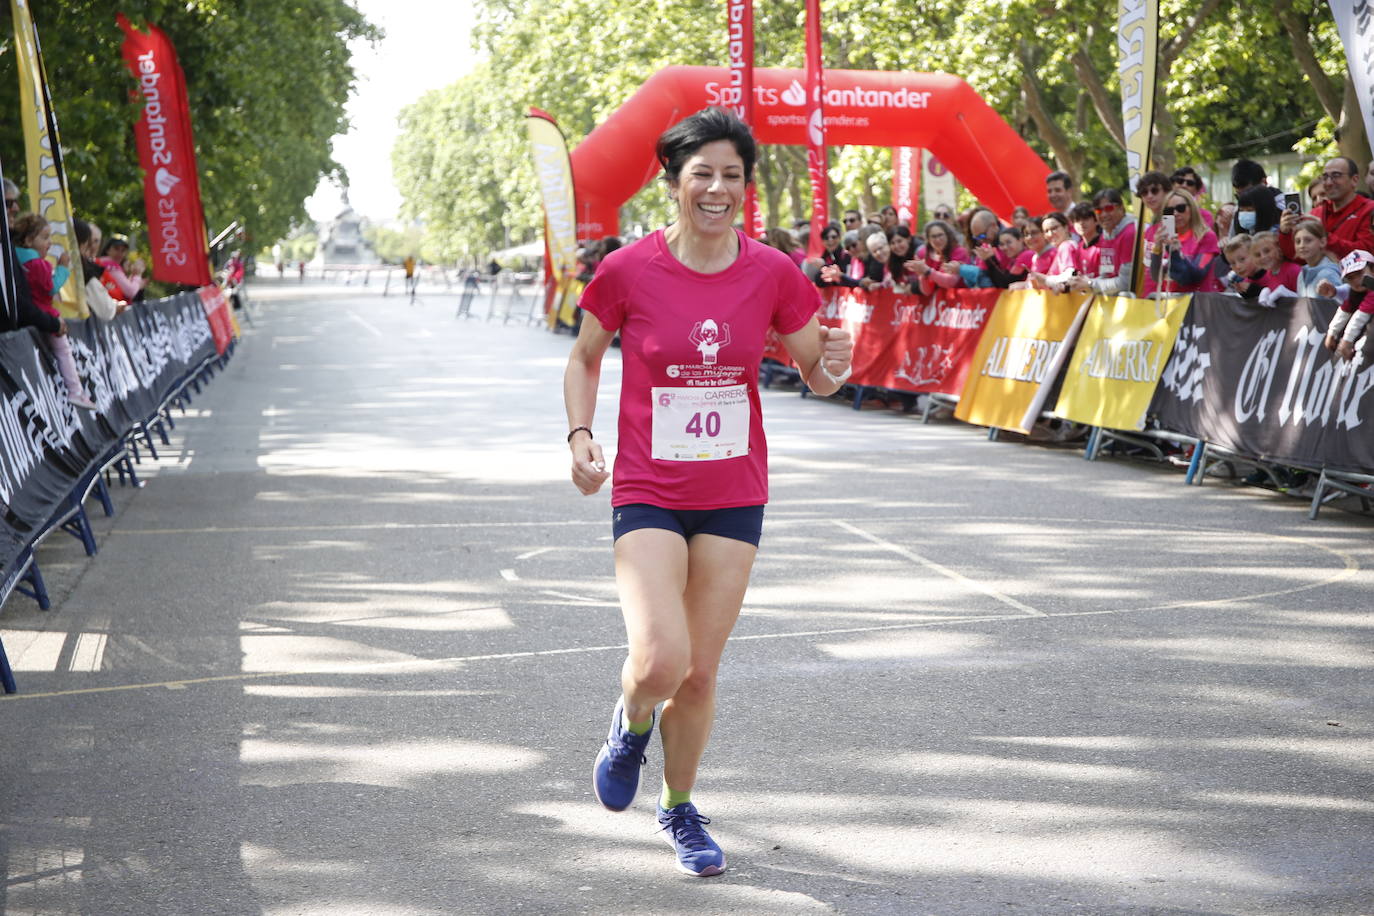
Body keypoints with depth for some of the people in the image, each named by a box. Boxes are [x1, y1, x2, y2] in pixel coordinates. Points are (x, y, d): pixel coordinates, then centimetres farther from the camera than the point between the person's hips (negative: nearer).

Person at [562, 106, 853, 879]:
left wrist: (833, 365, -18)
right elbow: (585, 357, 8)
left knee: (701, 675, 8)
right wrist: (580, 436, -6)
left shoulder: (772, 274, -4)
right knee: (659, 662, -19)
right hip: (648, 494, -2)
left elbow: (817, 374, 6)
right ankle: (631, 724, 18)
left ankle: (680, 809, 33)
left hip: (734, 496, 2)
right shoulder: (629, 271, -8)